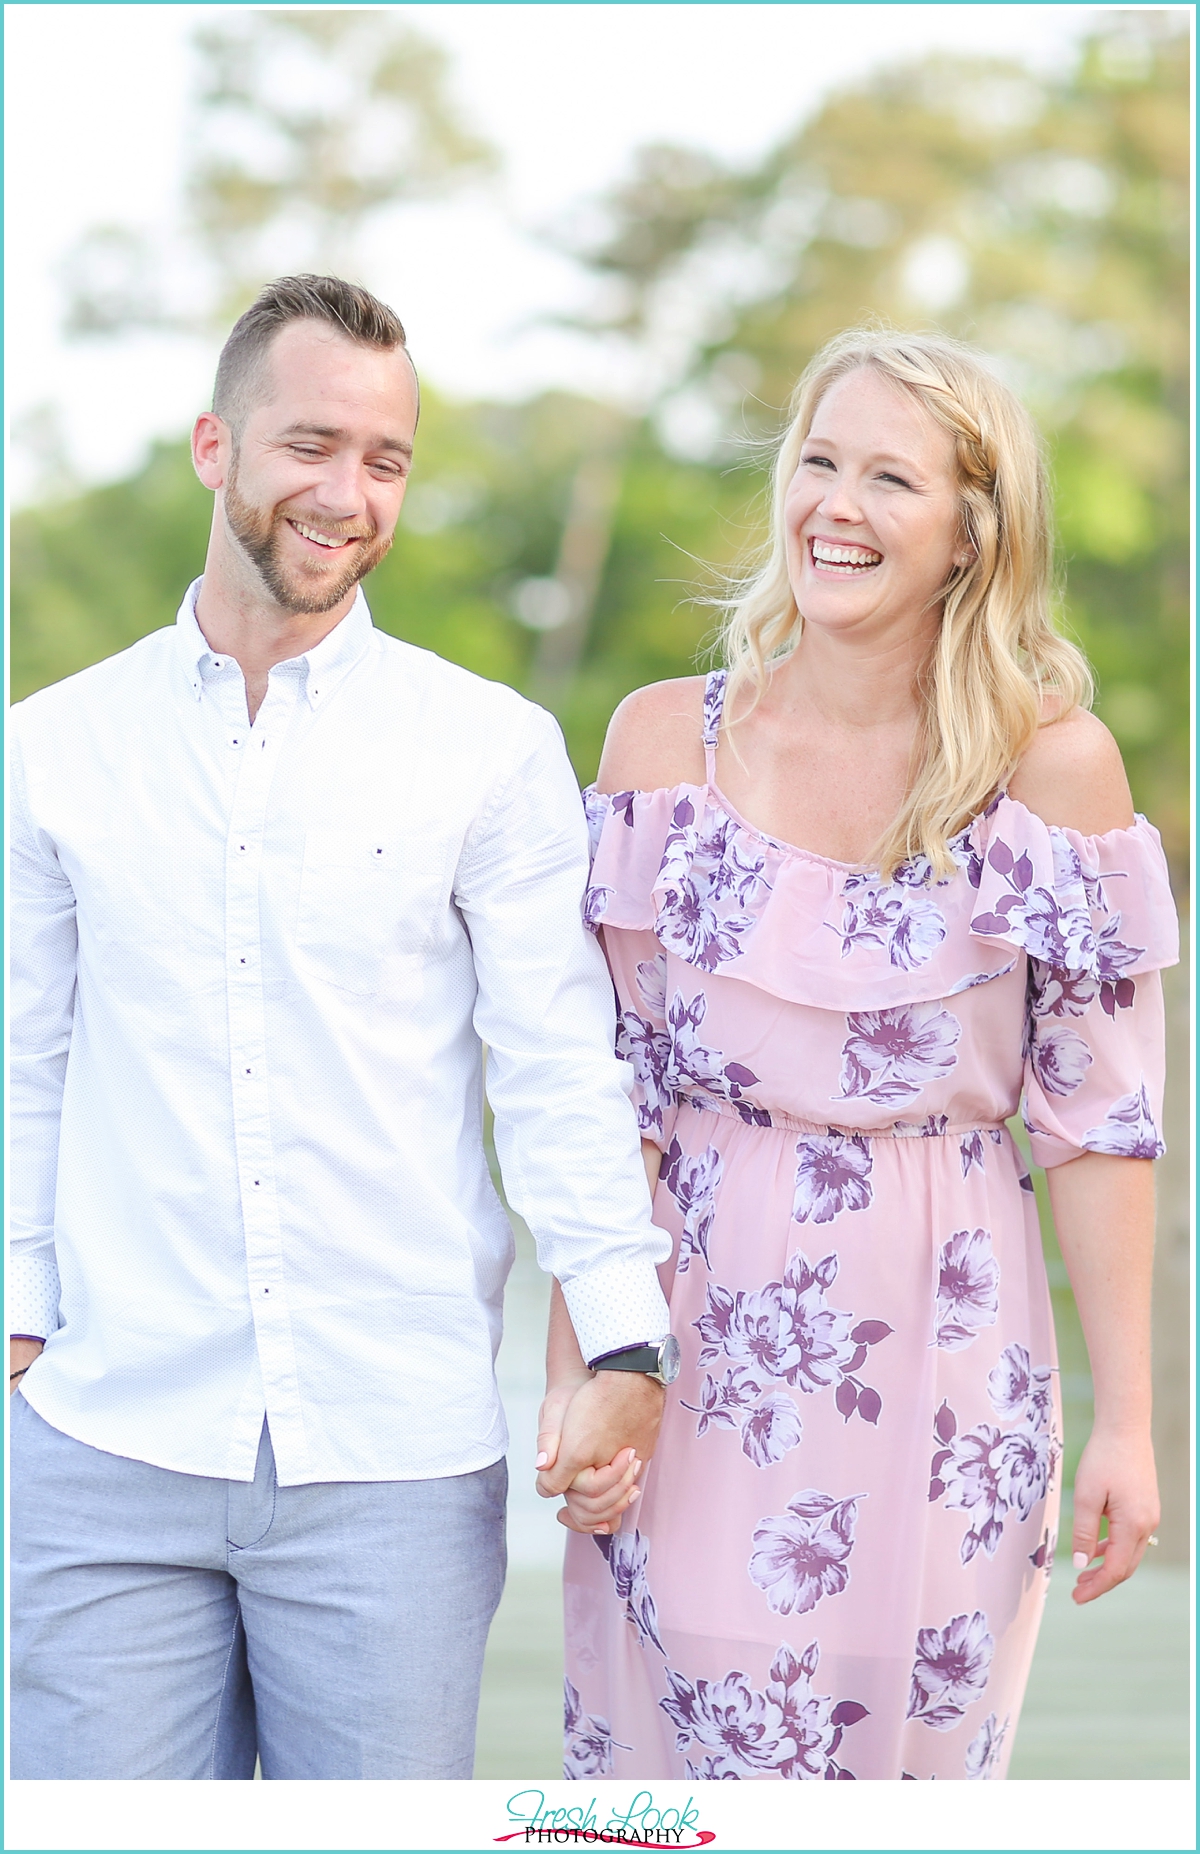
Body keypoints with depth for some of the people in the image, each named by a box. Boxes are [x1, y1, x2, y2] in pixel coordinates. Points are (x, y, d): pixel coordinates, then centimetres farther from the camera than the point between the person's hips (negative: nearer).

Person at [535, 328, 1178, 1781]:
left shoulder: (1055, 765, -3)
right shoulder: (664, 738, 1)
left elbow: (1099, 1117, -1)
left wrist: (1126, 1421, -2)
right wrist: (577, 1376, -5)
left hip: (946, 1361, -1)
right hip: (702, 1358, 1)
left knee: (915, 1764, 5)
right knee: (684, 1763, 0)